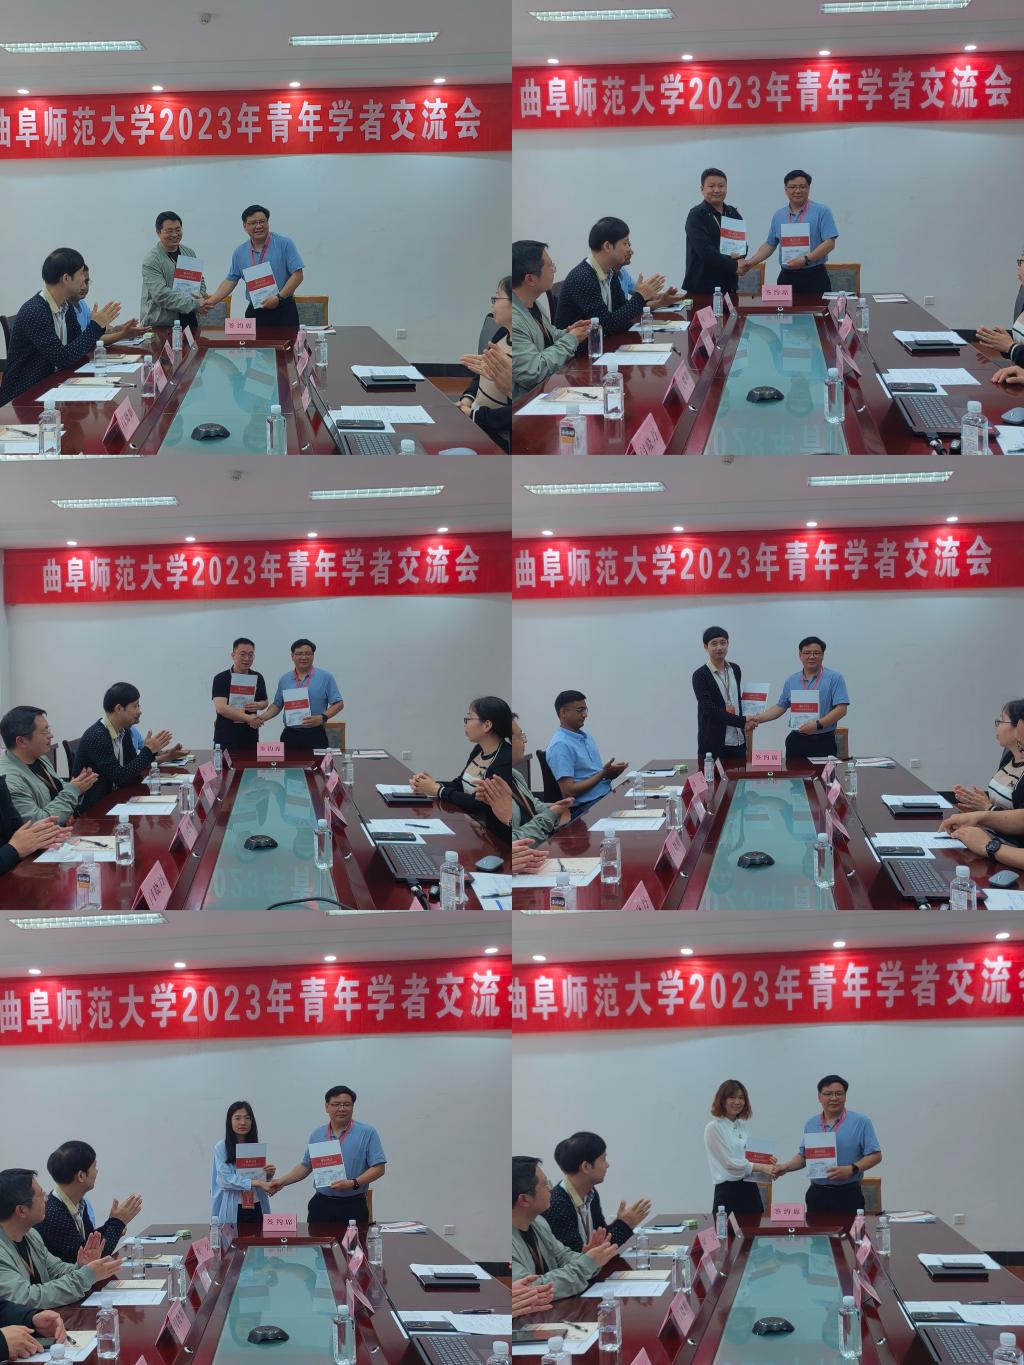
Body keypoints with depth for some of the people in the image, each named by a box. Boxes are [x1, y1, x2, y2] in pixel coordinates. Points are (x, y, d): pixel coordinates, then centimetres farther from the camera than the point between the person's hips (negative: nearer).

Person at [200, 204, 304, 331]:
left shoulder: (285, 244, -3)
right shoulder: (239, 252, 10)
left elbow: (297, 275, -6)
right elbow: (230, 281, 14)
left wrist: (279, 297, -16)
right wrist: (211, 301, 1)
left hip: (283, 311, -3)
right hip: (254, 311, 3)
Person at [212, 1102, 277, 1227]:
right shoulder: (221, 1148, -4)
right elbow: (225, 1179, -14)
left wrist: (269, 1175, -6)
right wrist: (255, 1183, -22)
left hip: (257, 1209, 3)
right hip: (232, 1211, -3)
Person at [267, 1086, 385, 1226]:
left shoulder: (367, 1133, -3)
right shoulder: (317, 1135, 11)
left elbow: (378, 1168, -7)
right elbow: (306, 1166, 18)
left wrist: (353, 1183, -20)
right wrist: (283, 1181, 4)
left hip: (353, 1205, -3)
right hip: (321, 1204, 3)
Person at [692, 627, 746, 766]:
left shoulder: (735, 670, 11)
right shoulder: (700, 676, -7)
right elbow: (710, 710, -16)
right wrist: (742, 721, -20)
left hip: (738, 742, 5)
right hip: (713, 744, -5)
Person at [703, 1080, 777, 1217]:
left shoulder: (743, 1126, 14)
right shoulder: (714, 1128, -6)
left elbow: (750, 1158, 15)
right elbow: (731, 1162, -13)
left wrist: (768, 1162, -5)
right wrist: (762, 1167, -18)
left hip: (750, 1190, 6)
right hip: (728, 1192, -6)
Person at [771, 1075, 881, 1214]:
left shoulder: (861, 1122, -2)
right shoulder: (811, 1124, 12)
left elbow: (875, 1156, -5)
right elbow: (803, 1156, 20)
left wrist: (851, 1169, -19)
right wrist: (786, 1167, 1)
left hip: (848, 1195, -4)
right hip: (817, 1195, 4)